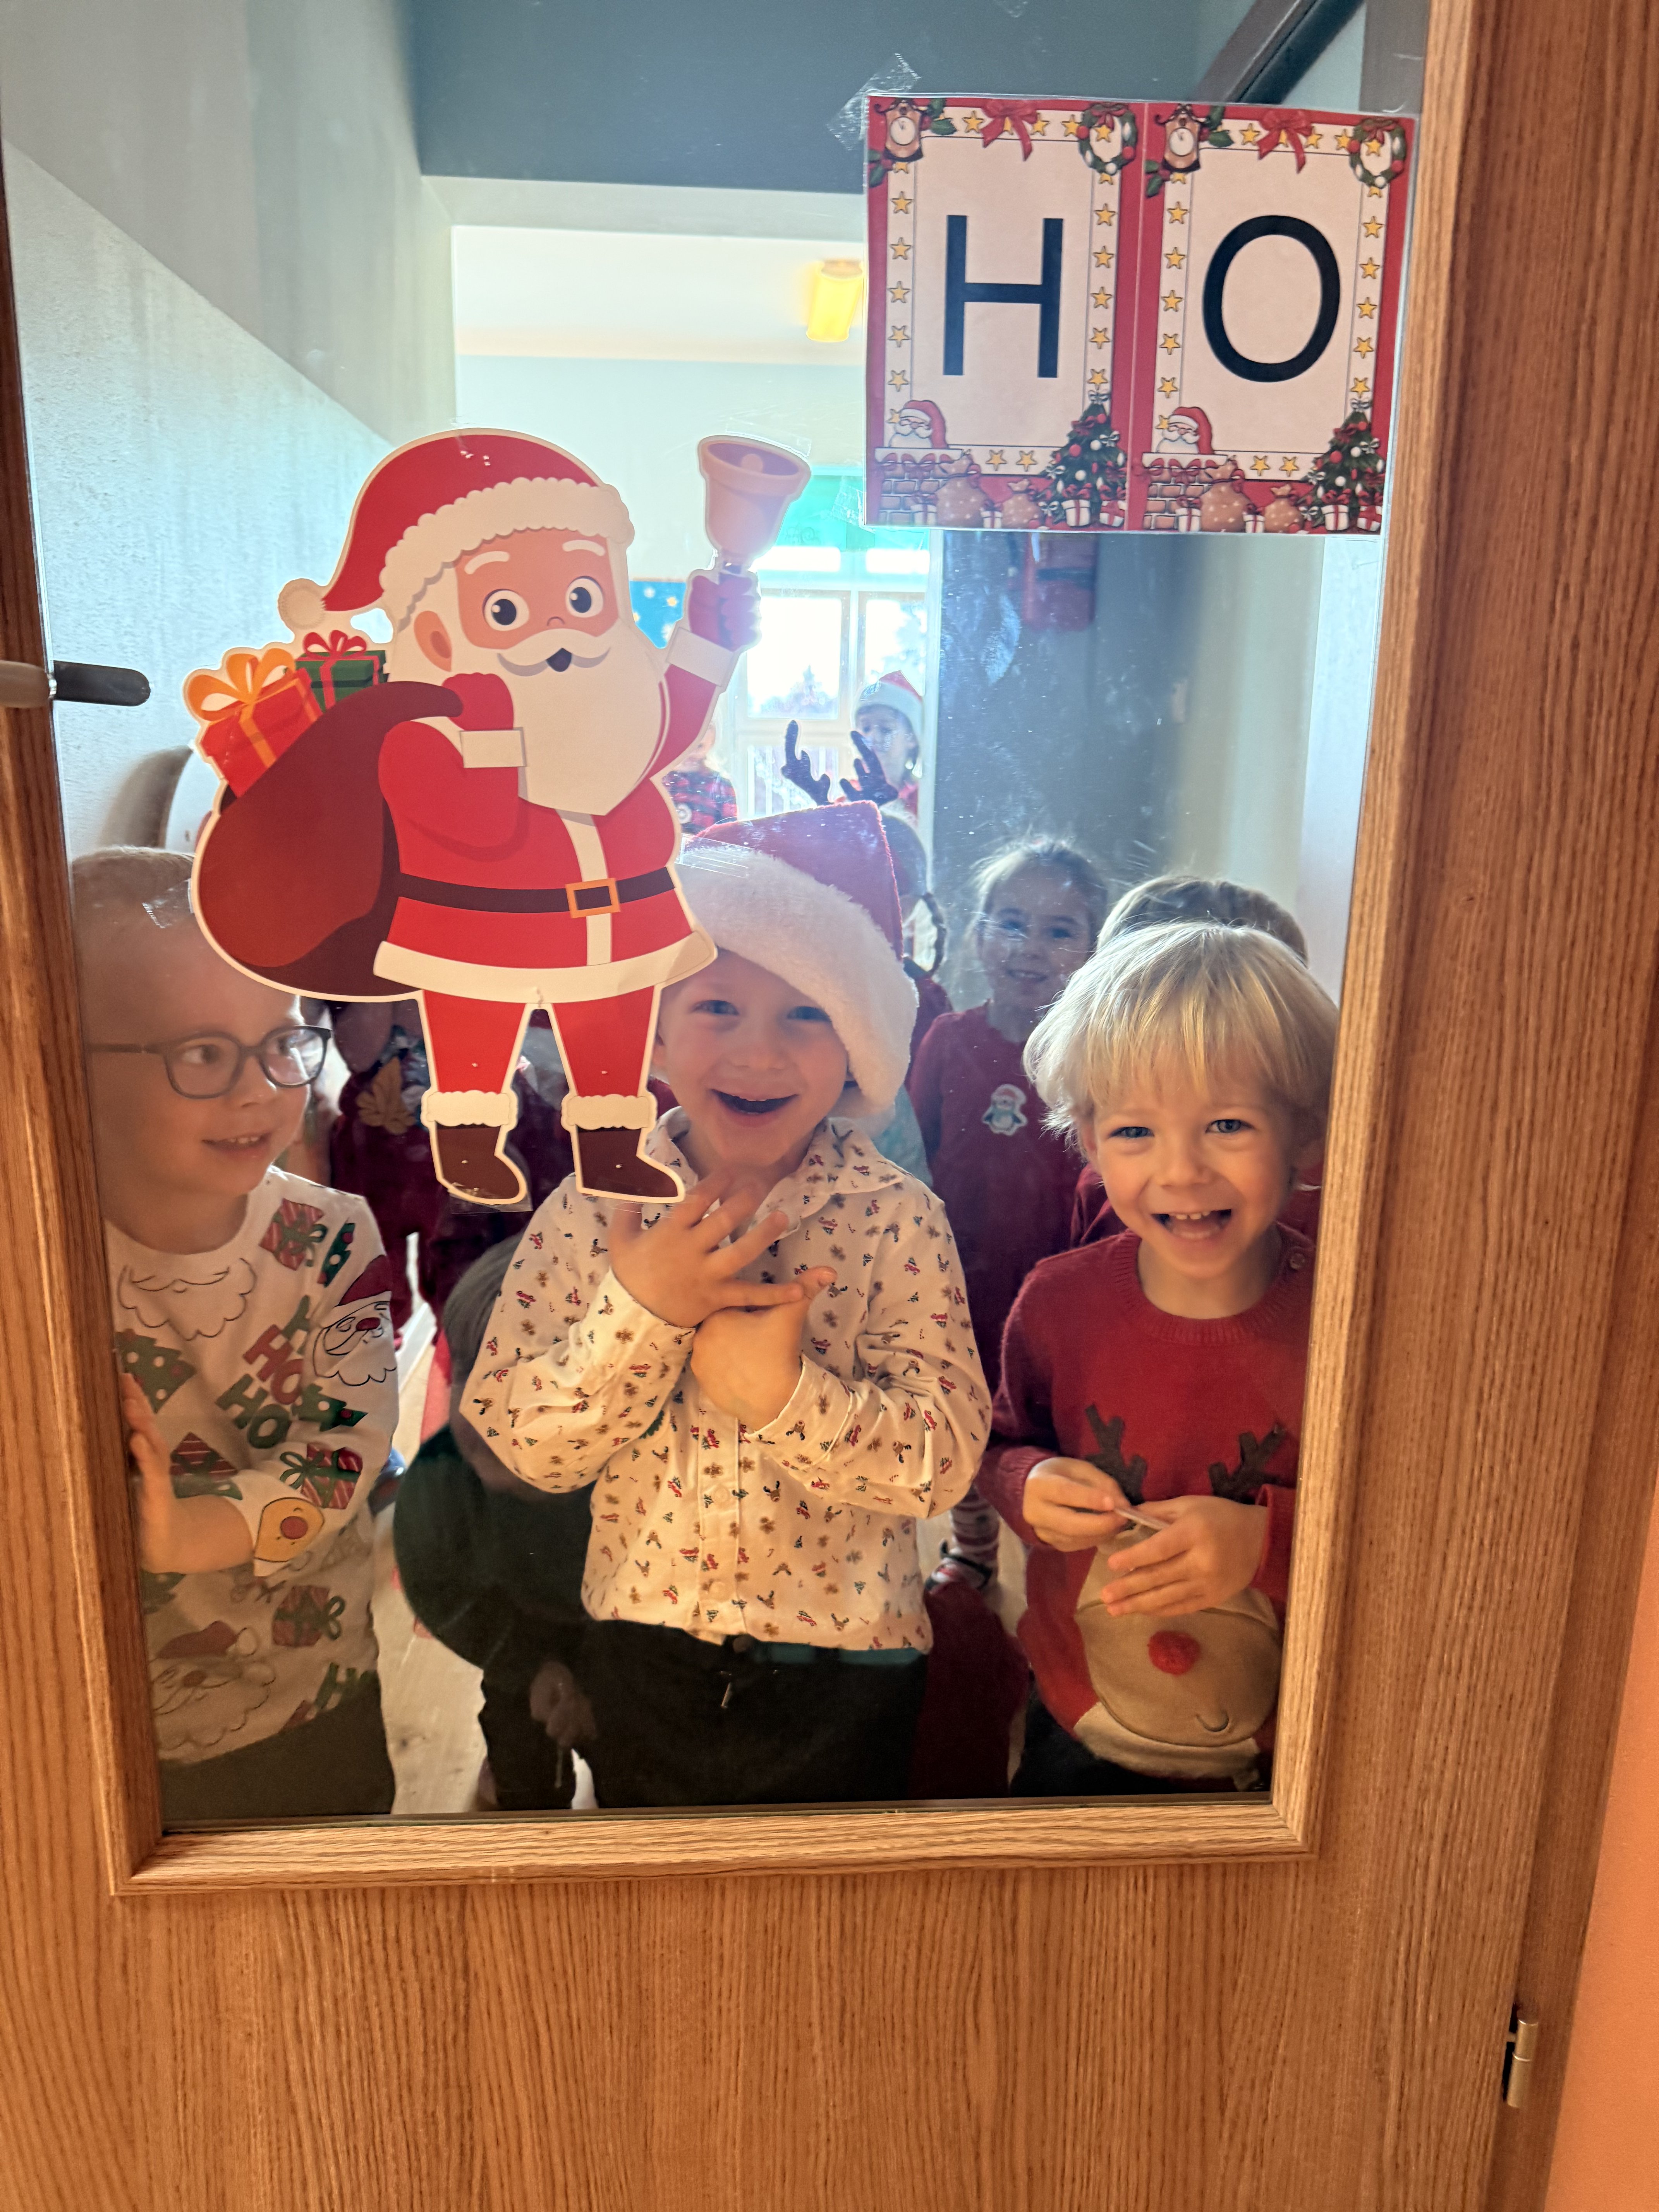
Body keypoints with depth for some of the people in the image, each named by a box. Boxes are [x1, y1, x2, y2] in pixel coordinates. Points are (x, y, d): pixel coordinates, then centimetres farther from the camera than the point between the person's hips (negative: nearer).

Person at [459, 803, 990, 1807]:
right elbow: (521, 1443, -12)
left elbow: (946, 1460, -18)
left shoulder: (899, 1220, -14)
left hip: (847, 1668, -1)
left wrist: (786, 1394, -31)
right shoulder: (595, 1210, -10)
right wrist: (639, 1311, -26)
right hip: (647, 1657, 2)